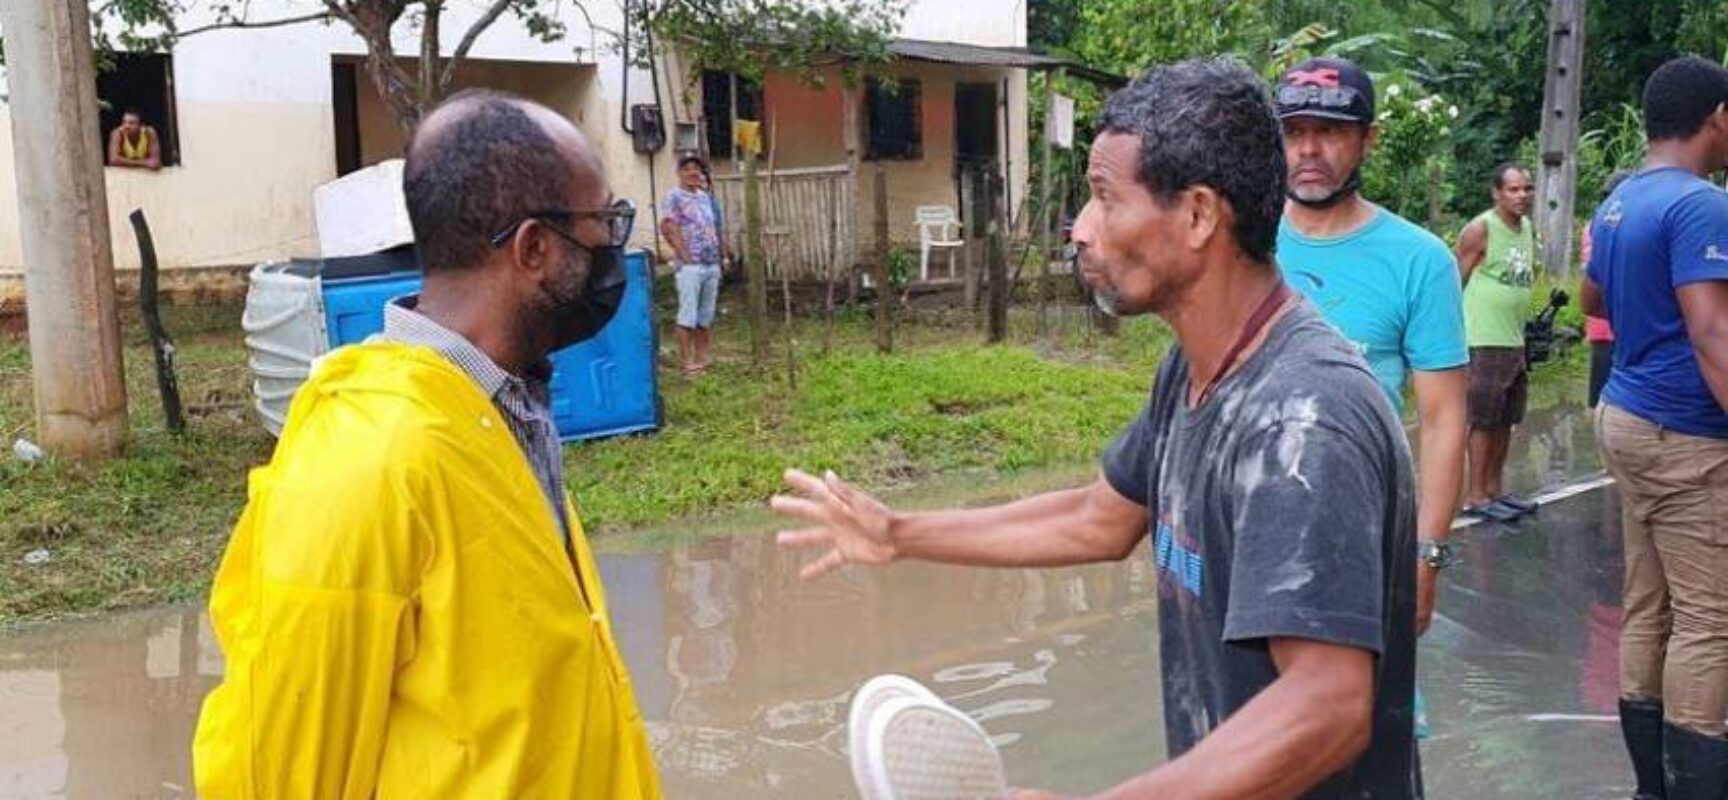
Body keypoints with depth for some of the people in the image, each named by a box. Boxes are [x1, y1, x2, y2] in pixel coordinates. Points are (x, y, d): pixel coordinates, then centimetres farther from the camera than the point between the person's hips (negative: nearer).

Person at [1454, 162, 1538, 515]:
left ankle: (1495, 488, 22)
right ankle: (1476, 495, 3)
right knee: (1484, 421, -3)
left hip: (1515, 341, 8)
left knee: (1506, 420, 12)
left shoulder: (1528, 229, 12)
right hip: (1484, 343, -8)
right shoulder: (1480, 229, -11)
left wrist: (1525, 331, 20)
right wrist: (1457, 336, -13)